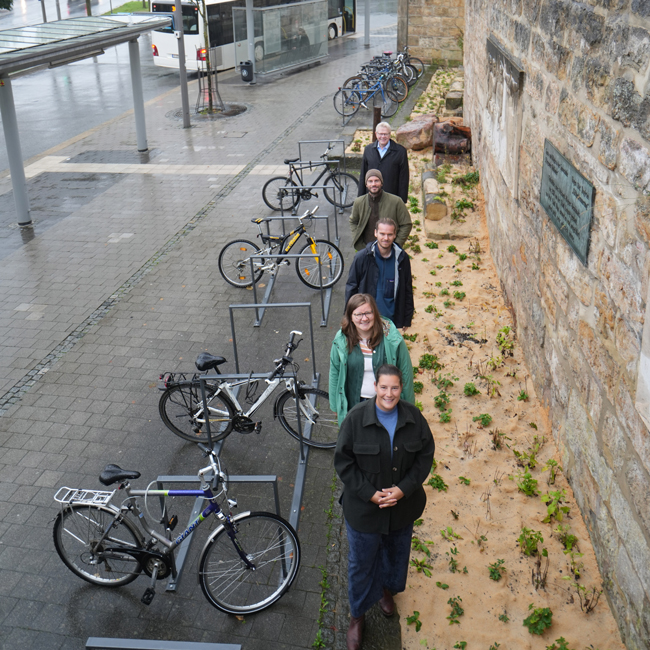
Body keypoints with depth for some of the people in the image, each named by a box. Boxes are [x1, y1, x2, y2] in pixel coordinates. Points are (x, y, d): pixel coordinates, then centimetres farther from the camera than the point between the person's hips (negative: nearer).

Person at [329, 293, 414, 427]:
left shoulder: (392, 338, -14)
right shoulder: (341, 340, -9)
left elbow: (406, 371, -4)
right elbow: (334, 373, 3)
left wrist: (407, 405, 1)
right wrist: (335, 405, 8)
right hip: (354, 404, 1)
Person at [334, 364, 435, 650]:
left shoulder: (413, 417, -12)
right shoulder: (356, 418, -19)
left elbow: (425, 455, -4)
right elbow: (343, 462, -13)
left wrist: (403, 489, -15)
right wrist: (369, 494, -19)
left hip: (403, 506, 3)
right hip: (363, 507, -3)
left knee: (396, 552, 27)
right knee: (361, 562, 14)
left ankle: (386, 589, 59)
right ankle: (357, 615, 38)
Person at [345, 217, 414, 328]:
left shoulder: (402, 258, -3)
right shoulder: (362, 257, -9)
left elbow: (407, 290, 7)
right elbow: (351, 287, 0)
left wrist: (407, 319, 8)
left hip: (391, 319, 2)